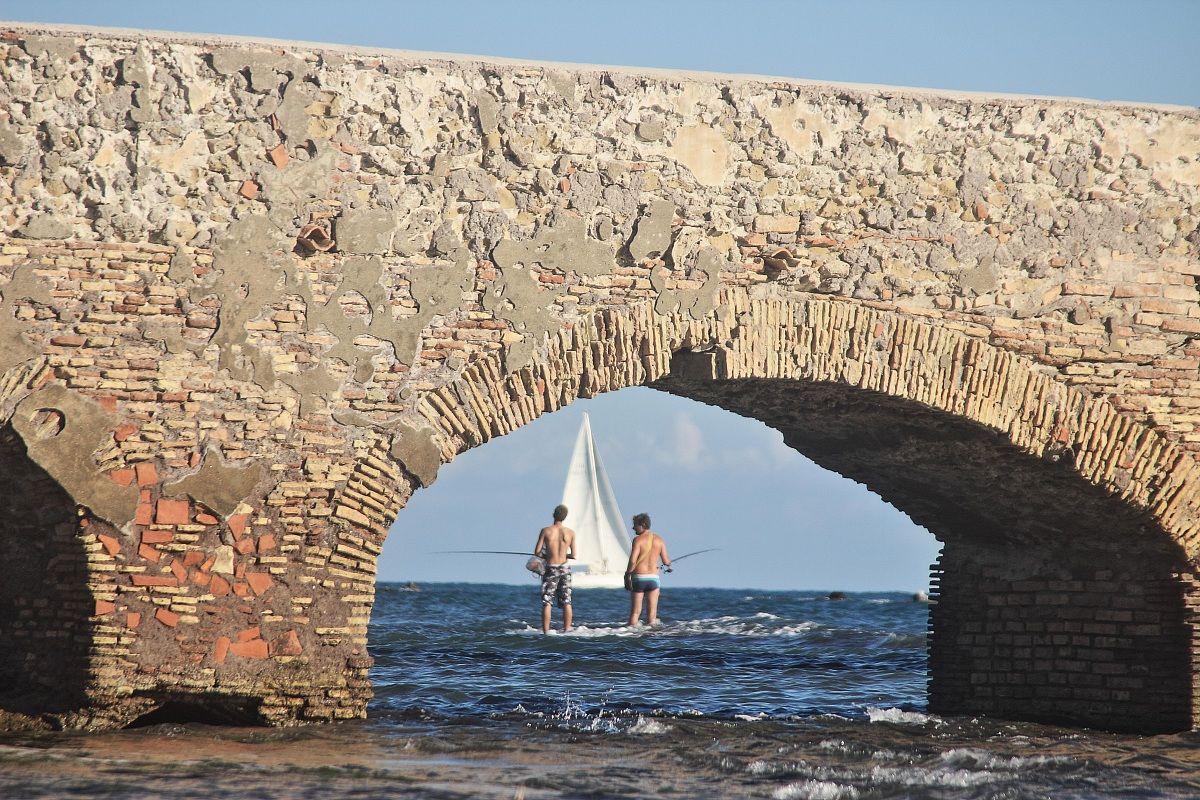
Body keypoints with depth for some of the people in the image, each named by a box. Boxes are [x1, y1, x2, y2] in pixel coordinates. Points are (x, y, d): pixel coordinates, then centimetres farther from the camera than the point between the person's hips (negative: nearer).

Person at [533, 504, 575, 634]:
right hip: (565, 568, 2)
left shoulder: (546, 531, -6)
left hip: (551, 569, -2)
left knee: (546, 602, 2)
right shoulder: (570, 533, -1)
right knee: (566, 602, 6)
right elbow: (573, 555, 0)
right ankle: (566, 630, 2)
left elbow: (537, 552, -7)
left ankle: (546, 632, -3)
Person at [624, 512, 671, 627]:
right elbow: (666, 562, 5)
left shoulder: (638, 539, -10)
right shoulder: (659, 540, 4)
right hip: (653, 578, 3)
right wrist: (669, 561, 28)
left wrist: (627, 575, -7)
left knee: (635, 612, 3)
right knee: (652, 612, 6)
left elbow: (632, 561, -18)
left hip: (638, 577, -3)